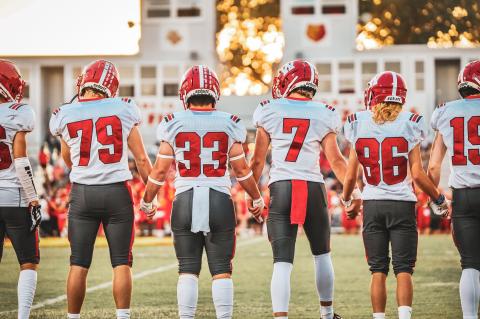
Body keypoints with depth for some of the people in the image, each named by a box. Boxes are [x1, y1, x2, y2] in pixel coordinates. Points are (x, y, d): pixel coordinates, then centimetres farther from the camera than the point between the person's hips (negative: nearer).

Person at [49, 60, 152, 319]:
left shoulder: (65, 115, -1)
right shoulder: (123, 109, -3)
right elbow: (141, 159, 1)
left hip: (82, 192, 1)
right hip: (116, 191, -1)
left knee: (78, 264, 7)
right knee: (121, 263, 4)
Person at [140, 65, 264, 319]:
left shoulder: (173, 124, -1)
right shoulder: (229, 124, -1)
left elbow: (160, 169, 1)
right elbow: (242, 169, 3)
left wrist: (147, 201, 15)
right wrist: (257, 198, 18)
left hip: (185, 201, 0)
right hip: (219, 199, 0)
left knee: (188, 269, 9)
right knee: (221, 270, 6)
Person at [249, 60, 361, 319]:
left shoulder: (269, 112, 2)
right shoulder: (323, 115, 3)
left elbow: (258, 161, 6)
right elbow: (335, 160, 4)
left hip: (280, 188, -1)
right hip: (313, 188, 1)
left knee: (282, 261, -2)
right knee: (321, 254, 21)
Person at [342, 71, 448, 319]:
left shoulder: (359, 125, -1)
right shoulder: (409, 125, -6)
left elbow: (350, 176, 3)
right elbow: (418, 175, -7)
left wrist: (346, 199, 23)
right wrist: (439, 200, 8)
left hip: (372, 204, 2)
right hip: (402, 205, -2)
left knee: (378, 271, 9)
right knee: (403, 270, 2)